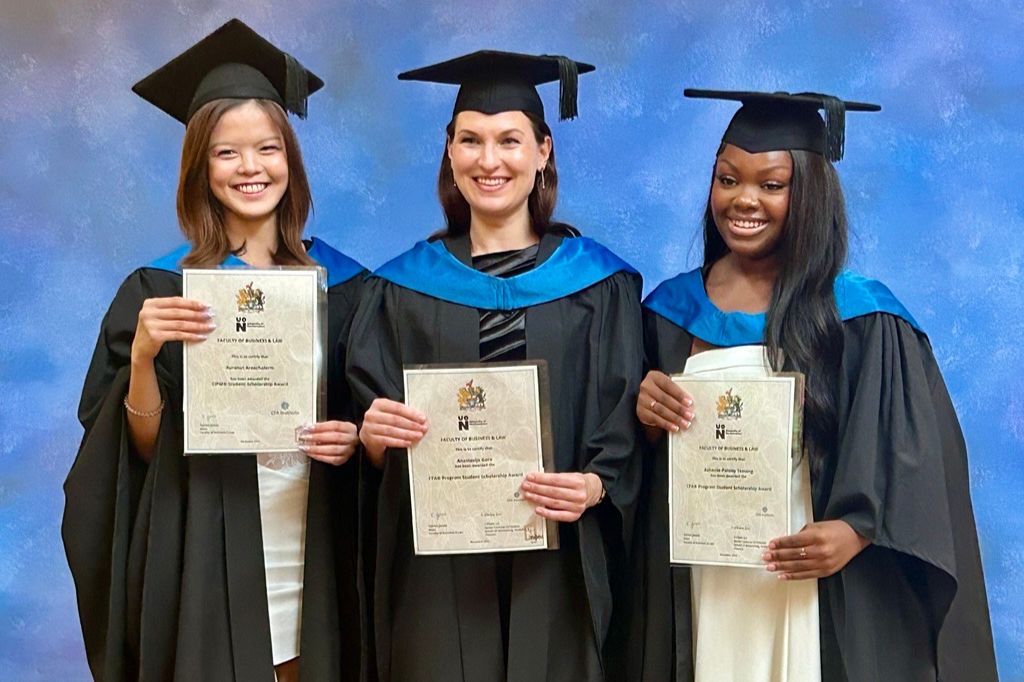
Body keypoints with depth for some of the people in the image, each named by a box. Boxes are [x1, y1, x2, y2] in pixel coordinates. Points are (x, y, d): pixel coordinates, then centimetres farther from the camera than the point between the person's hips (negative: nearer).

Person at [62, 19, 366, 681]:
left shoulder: (340, 281, 4)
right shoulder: (161, 289, -2)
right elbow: (149, 449, -5)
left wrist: (354, 437, -10)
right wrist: (143, 355, -21)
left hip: (315, 554, 2)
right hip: (209, 562, -2)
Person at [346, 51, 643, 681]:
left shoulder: (598, 282, 1)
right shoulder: (405, 285, 5)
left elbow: (623, 431, -1)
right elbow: (376, 452, 5)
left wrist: (595, 485, -19)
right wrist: (374, 434, -16)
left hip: (555, 568, 0)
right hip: (435, 570, 1)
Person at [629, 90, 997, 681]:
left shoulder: (861, 317, -6)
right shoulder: (671, 310, 4)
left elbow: (916, 456, -6)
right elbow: (642, 463, 10)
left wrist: (856, 531, -21)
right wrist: (646, 417, -11)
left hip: (818, 588, -3)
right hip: (700, 588, 3)